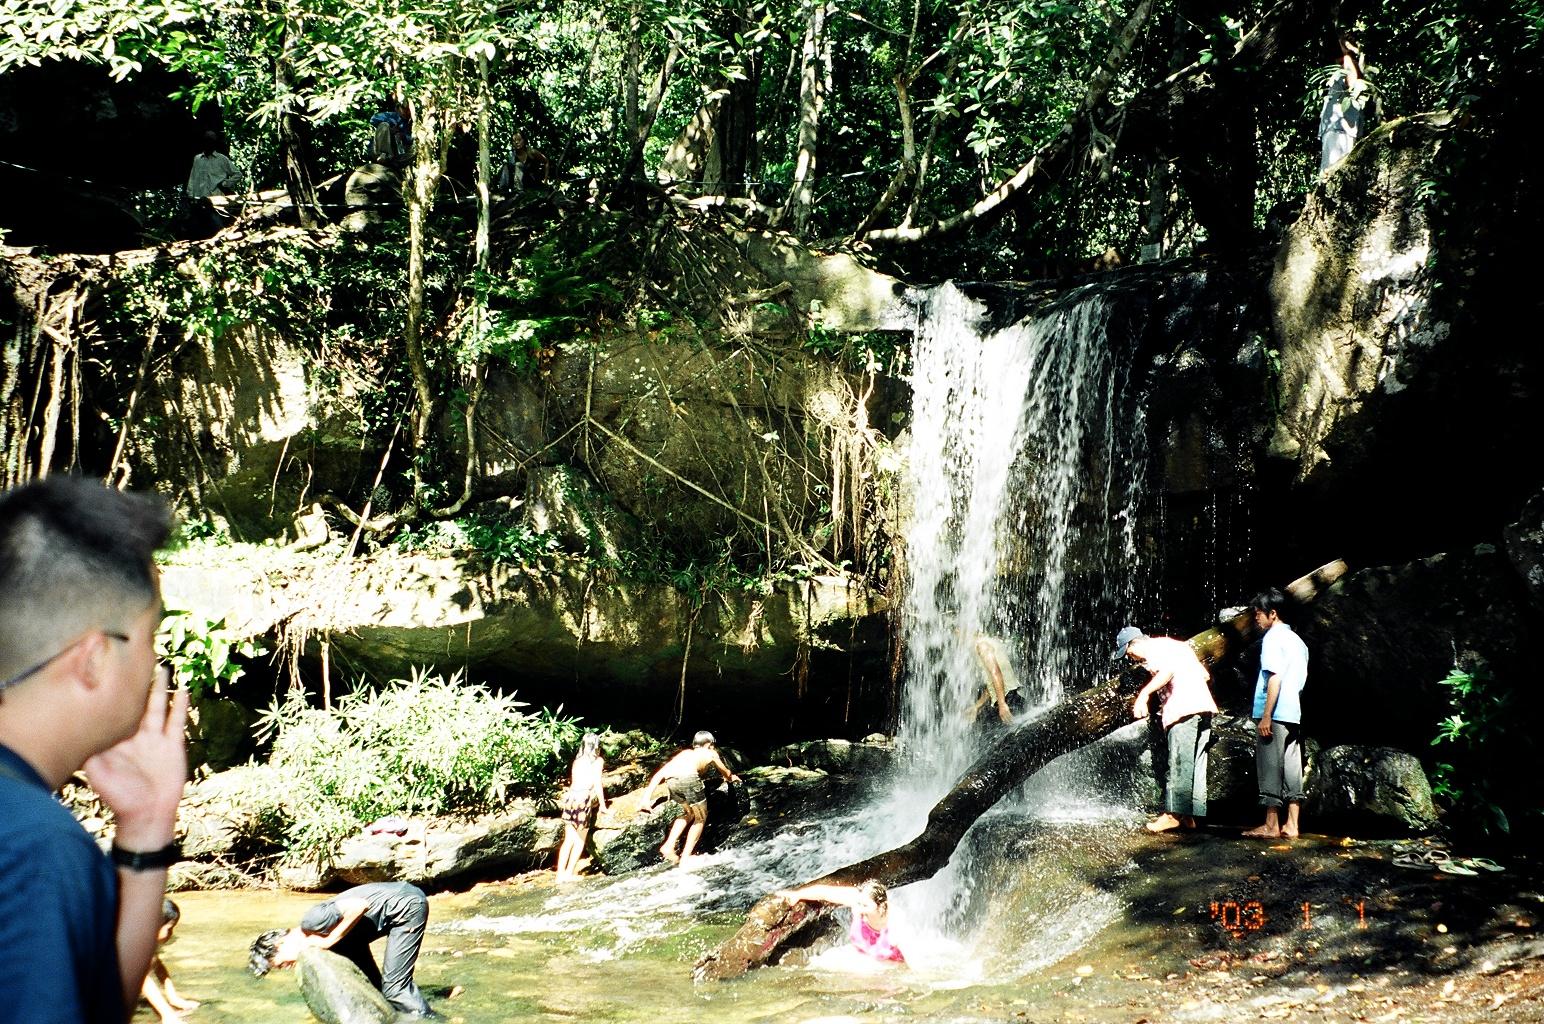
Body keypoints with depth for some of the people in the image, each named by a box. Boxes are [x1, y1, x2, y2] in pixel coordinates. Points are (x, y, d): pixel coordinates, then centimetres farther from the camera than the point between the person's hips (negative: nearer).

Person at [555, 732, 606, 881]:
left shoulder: (577, 760, 19)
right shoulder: (598, 760, 7)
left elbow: (573, 781, 15)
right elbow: (597, 783, -1)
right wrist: (602, 804, 5)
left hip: (570, 797, 4)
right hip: (584, 798, -4)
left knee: (569, 839, 9)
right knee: (580, 839, 7)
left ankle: (560, 873, 4)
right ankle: (571, 872, 1)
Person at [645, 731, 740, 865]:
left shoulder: (684, 753, 37)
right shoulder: (710, 753, 29)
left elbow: (659, 774, 27)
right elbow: (726, 773, 46)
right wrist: (731, 778, 69)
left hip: (671, 781, 5)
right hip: (688, 777, -5)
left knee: (689, 814, 29)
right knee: (700, 819, 17)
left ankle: (668, 845, 18)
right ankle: (685, 858, 10)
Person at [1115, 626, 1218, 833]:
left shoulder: (1154, 647, 0)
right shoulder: (1176, 645, 27)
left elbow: (1167, 670, -21)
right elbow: (1205, 675, 22)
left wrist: (1144, 694, -22)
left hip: (1184, 708, -9)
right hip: (1203, 705, 10)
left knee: (1179, 763, -12)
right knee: (1194, 765, 8)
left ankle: (1174, 814, -15)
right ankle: (1189, 817, 9)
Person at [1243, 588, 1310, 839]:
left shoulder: (1273, 637, -8)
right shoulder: (1297, 640, 18)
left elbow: (1275, 677, -16)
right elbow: (1300, 681, 19)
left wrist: (1266, 715, -17)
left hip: (1275, 715, -8)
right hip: (1294, 715, 8)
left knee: (1270, 770, -4)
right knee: (1291, 770, 7)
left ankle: (1271, 826, -2)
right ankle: (1291, 825, 8)